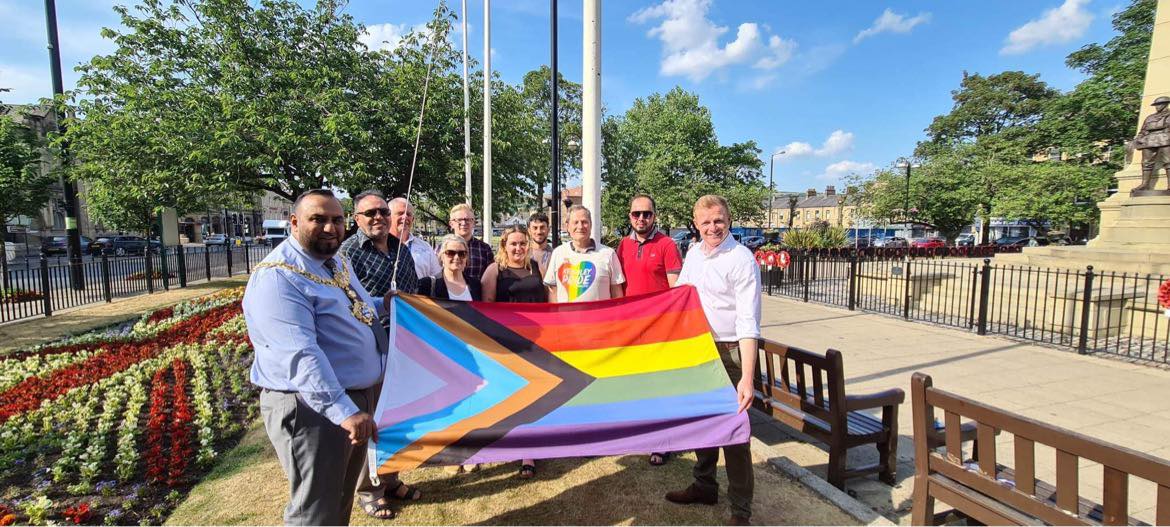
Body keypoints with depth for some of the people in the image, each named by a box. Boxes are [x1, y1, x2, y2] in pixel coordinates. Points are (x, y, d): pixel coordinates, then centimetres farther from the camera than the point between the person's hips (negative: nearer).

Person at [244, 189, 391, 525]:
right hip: (311, 408, -9)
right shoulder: (277, 276, -20)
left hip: (361, 396, 9)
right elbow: (300, 354, -30)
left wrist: (381, 305, 16)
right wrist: (344, 410, -36)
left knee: (342, 497, 24)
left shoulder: (337, 262, 10)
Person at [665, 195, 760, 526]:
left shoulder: (741, 260, -16)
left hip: (730, 352, -7)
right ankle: (704, 486, 40)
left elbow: (748, 323, -23)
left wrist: (747, 378, -28)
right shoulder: (693, 254, 6)